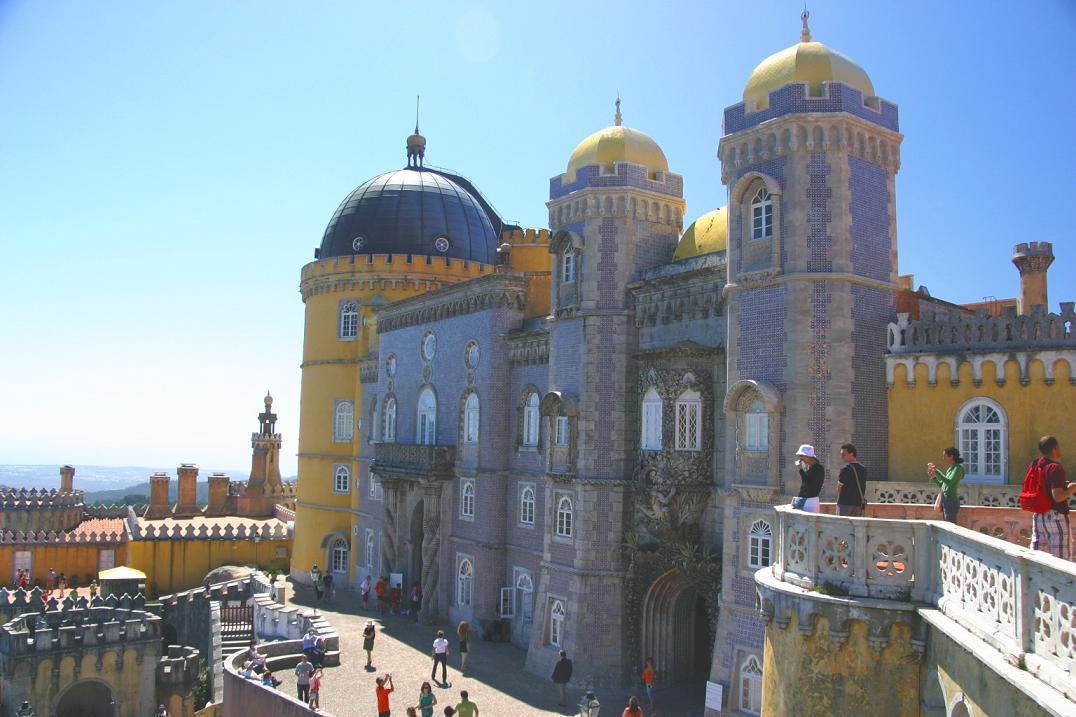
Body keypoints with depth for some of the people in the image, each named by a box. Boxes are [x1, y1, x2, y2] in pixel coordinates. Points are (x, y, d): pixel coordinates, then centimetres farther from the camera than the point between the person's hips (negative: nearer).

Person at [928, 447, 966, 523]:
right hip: (945, 501, 9)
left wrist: (936, 471, -23)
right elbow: (942, 485, 22)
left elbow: (949, 482, -24)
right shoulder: (950, 469, 16)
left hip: (951, 502, -9)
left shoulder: (958, 468, -9)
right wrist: (934, 477, 7)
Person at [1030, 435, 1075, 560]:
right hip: (1055, 516, -8)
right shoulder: (1056, 468, -17)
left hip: (1038, 515, 8)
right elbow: (1058, 497, -24)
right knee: (1061, 559, -1)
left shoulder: (1035, 465, 7)